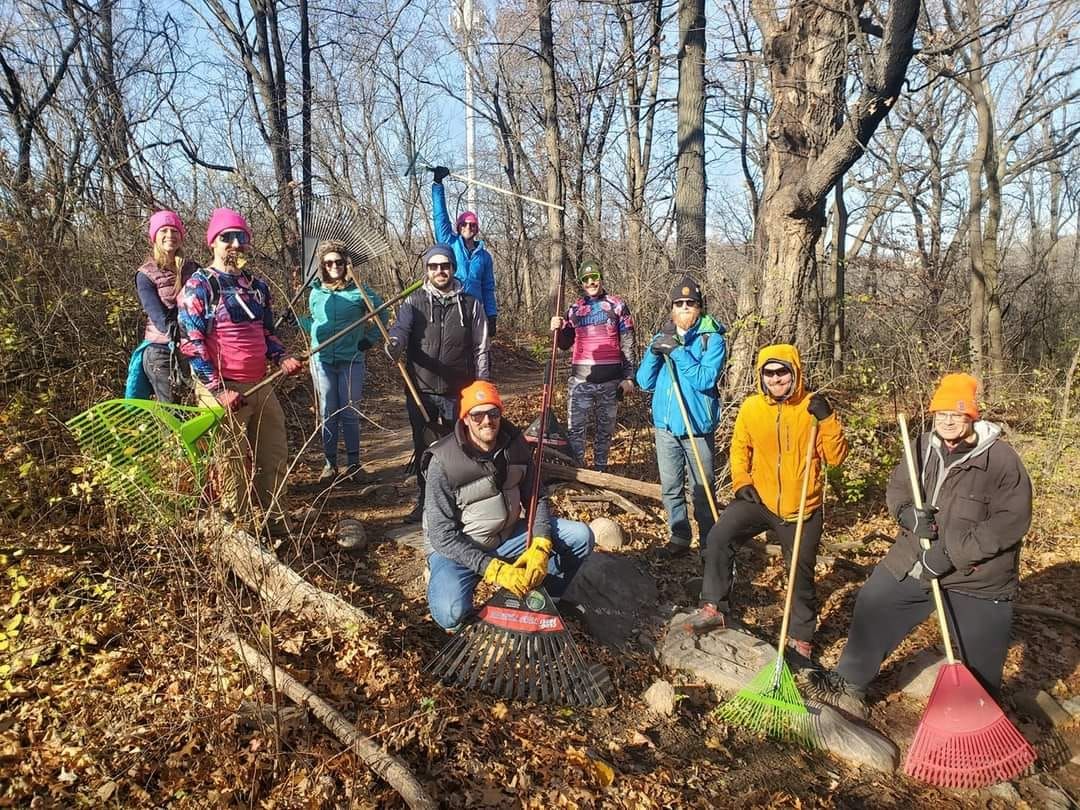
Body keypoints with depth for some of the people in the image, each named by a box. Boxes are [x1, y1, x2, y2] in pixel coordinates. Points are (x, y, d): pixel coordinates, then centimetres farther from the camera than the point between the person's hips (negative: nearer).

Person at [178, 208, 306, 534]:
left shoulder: (258, 286, 13)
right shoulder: (199, 286, -6)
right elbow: (191, 343, -12)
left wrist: (282, 358, 0)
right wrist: (218, 390, -19)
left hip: (262, 387, 7)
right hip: (223, 389, -7)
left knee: (275, 458, 12)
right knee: (232, 466, 2)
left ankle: (278, 527, 25)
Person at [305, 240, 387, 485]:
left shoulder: (359, 290, -4)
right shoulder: (316, 292, 5)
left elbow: (382, 313, 9)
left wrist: (371, 338, 3)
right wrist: (319, 338, 5)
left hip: (351, 360, -2)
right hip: (322, 360, 2)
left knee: (350, 414, 4)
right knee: (327, 414, 7)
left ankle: (354, 465, 13)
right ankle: (329, 464, 16)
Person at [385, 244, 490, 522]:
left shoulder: (470, 305, 4)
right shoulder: (413, 302, 3)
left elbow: (480, 350, 5)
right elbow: (400, 328, -15)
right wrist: (394, 345, -39)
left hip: (458, 393, 0)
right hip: (421, 392, 1)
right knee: (423, 449, 11)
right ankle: (424, 503, 27)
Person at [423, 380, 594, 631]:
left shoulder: (515, 444, -7)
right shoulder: (444, 461, -23)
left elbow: (536, 499, -1)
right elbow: (442, 534, -22)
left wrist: (539, 547, -20)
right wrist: (495, 570, -29)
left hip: (507, 536, 5)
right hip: (458, 548, -5)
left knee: (581, 536, -9)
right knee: (451, 615, -32)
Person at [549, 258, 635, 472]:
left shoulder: (618, 306, 2)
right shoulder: (575, 308, 9)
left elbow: (627, 346, 2)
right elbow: (565, 344, 12)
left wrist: (628, 377, -2)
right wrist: (558, 330, -8)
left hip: (610, 380, -1)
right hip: (580, 379, 1)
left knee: (605, 429, 10)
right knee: (575, 428, -1)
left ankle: (600, 471, 22)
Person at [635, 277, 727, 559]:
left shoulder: (712, 339, -6)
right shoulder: (662, 338, 8)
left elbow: (705, 380, -20)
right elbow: (645, 383, 3)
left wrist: (677, 351, -23)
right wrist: (653, 353, -13)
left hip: (697, 428, -4)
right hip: (666, 426, 5)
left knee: (702, 491, 2)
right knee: (670, 488, 13)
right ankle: (679, 538, 28)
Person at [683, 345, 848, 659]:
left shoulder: (812, 407, -9)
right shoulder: (751, 407, -4)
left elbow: (836, 457, -11)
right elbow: (740, 448, 10)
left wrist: (827, 419, -23)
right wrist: (741, 482, -4)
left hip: (803, 509, -1)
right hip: (759, 500, 1)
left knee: (802, 574, 9)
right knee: (718, 538, -19)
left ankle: (802, 638, 30)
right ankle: (714, 608, -4)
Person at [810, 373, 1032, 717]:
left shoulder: (1001, 459, -15)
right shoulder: (921, 447, 2)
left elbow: (1012, 520, -19)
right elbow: (896, 489, 9)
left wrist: (954, 553, -23)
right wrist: (908, 513, -15)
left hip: (976, 578, -5)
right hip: (912, 563, 5)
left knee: (978, 663, 8)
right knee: (871, 611, 12)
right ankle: (850, 685, 32)